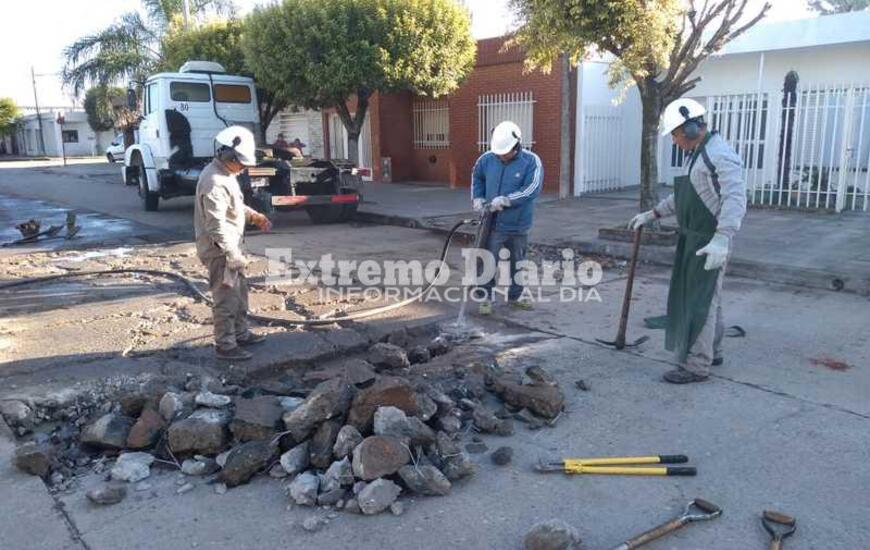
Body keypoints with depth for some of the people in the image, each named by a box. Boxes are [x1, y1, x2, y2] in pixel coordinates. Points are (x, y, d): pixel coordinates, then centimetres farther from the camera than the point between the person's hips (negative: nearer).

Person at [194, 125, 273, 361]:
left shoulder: (226, 174, 9)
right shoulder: (214, 182, -24)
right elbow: (216, 226, -27)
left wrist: (254, 216, 8)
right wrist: (234, 255, -26)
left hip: (230, 246, 10)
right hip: (219, 250, -10)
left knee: (240, 292, 20)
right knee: (226, 298, -2)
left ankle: (241, 333, 34)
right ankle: (225, 346, 8)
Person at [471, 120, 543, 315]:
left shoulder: (531, 161, -12)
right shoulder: (487, 158, -3)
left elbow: (532, 189, -21)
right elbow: (476, 176, 17)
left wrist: (506, 200, -27)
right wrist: (477, 197, 4)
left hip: (518, 225, 0)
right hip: (493, 223, 0)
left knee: (517, 262, 15)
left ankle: (515, 296, 33)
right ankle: (486, 298, 10)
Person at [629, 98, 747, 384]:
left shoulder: (719, 155, -19)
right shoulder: (698, 154, 15)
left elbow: (735, 199, -30)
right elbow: (683, 196, 25)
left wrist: (722, 238, -40)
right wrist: (652, 214, 22)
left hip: (709, 242, -10)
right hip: (694, 239, 10)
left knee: (700, 301, -5)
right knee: (705, 297, 19)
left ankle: (696, 365, 3)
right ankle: (711, 352, 34)